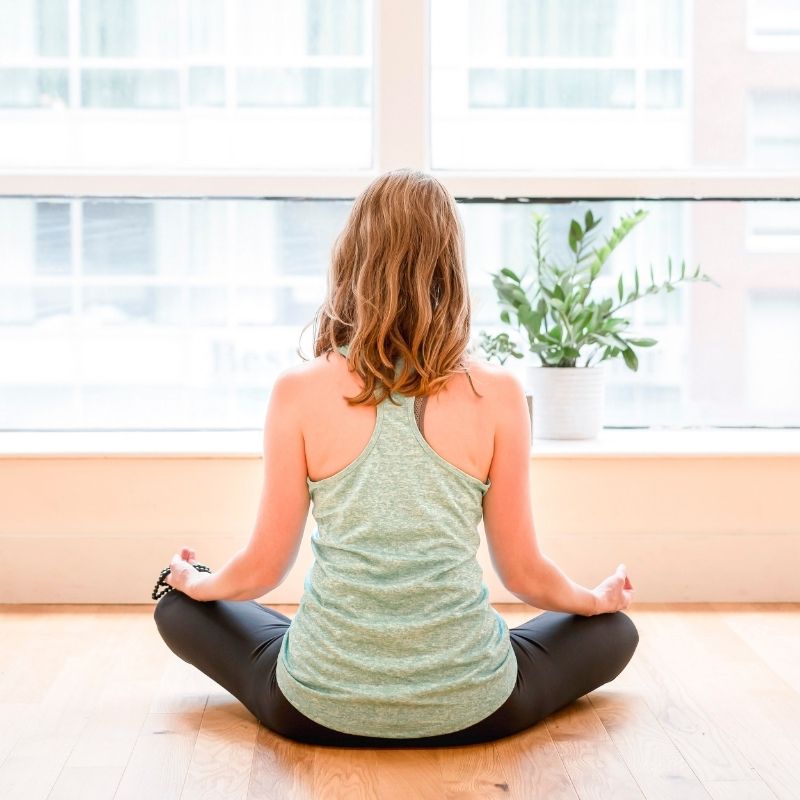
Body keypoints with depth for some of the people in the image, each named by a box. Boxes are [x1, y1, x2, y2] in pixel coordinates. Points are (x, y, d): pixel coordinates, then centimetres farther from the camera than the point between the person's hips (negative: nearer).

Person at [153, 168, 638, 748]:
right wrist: (600, 598, 24)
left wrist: (194, 581, 24)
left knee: (180, 607, 26)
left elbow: (264, 567, 1)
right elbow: (524, 573, 2)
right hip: (469, 709, 1)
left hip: (318, 709, 0)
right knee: (614, 630, 28)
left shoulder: (299, 391, -6)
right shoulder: (497, 393, -6)